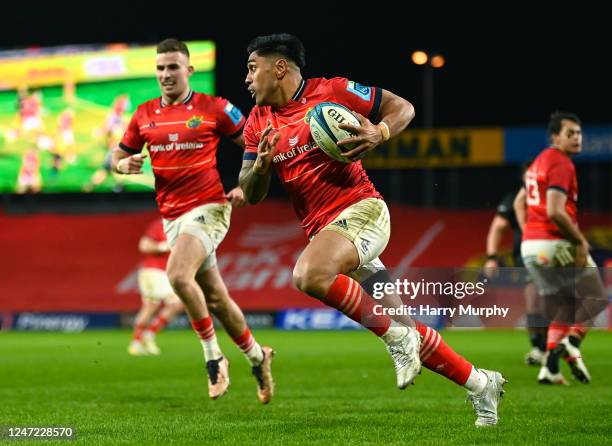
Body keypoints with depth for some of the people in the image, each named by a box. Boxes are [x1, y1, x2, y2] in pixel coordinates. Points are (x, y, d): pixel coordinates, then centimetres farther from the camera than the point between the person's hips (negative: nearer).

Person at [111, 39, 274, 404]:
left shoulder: (214, 108, -5)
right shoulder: (144, 115, 8)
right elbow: (118, 157, 16)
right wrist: (126, 164, -7)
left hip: (208, 207, -5)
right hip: (171, 216, 5)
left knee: (178, 275, -27)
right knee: (215, 298, 10)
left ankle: (213, 356, -13)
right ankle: (257, 356, 29)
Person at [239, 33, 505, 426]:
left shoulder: (331, 91, -4)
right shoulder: (259, 122, 12)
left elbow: (403, 107, 1)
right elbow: (251, 195, 12)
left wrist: (378, 134, -19)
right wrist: (261, 164, -9)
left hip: (360, 210, -6)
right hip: (322, 230, 7)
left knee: (309, 275, -34)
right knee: (402, 326, 5)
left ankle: (396, 336, -18)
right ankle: (480, 383, 19)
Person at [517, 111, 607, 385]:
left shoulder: (540, 161, 18)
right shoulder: (562, 164, -12)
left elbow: (519, 203, 27)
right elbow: (555, 211, -22)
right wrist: (580, 241, -13)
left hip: (530, 246, 9)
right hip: (554, 245, -9)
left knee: (562, 308, 14)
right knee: (596, 298, 2)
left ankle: (550, 368, 5)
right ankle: (571, 342, -18)